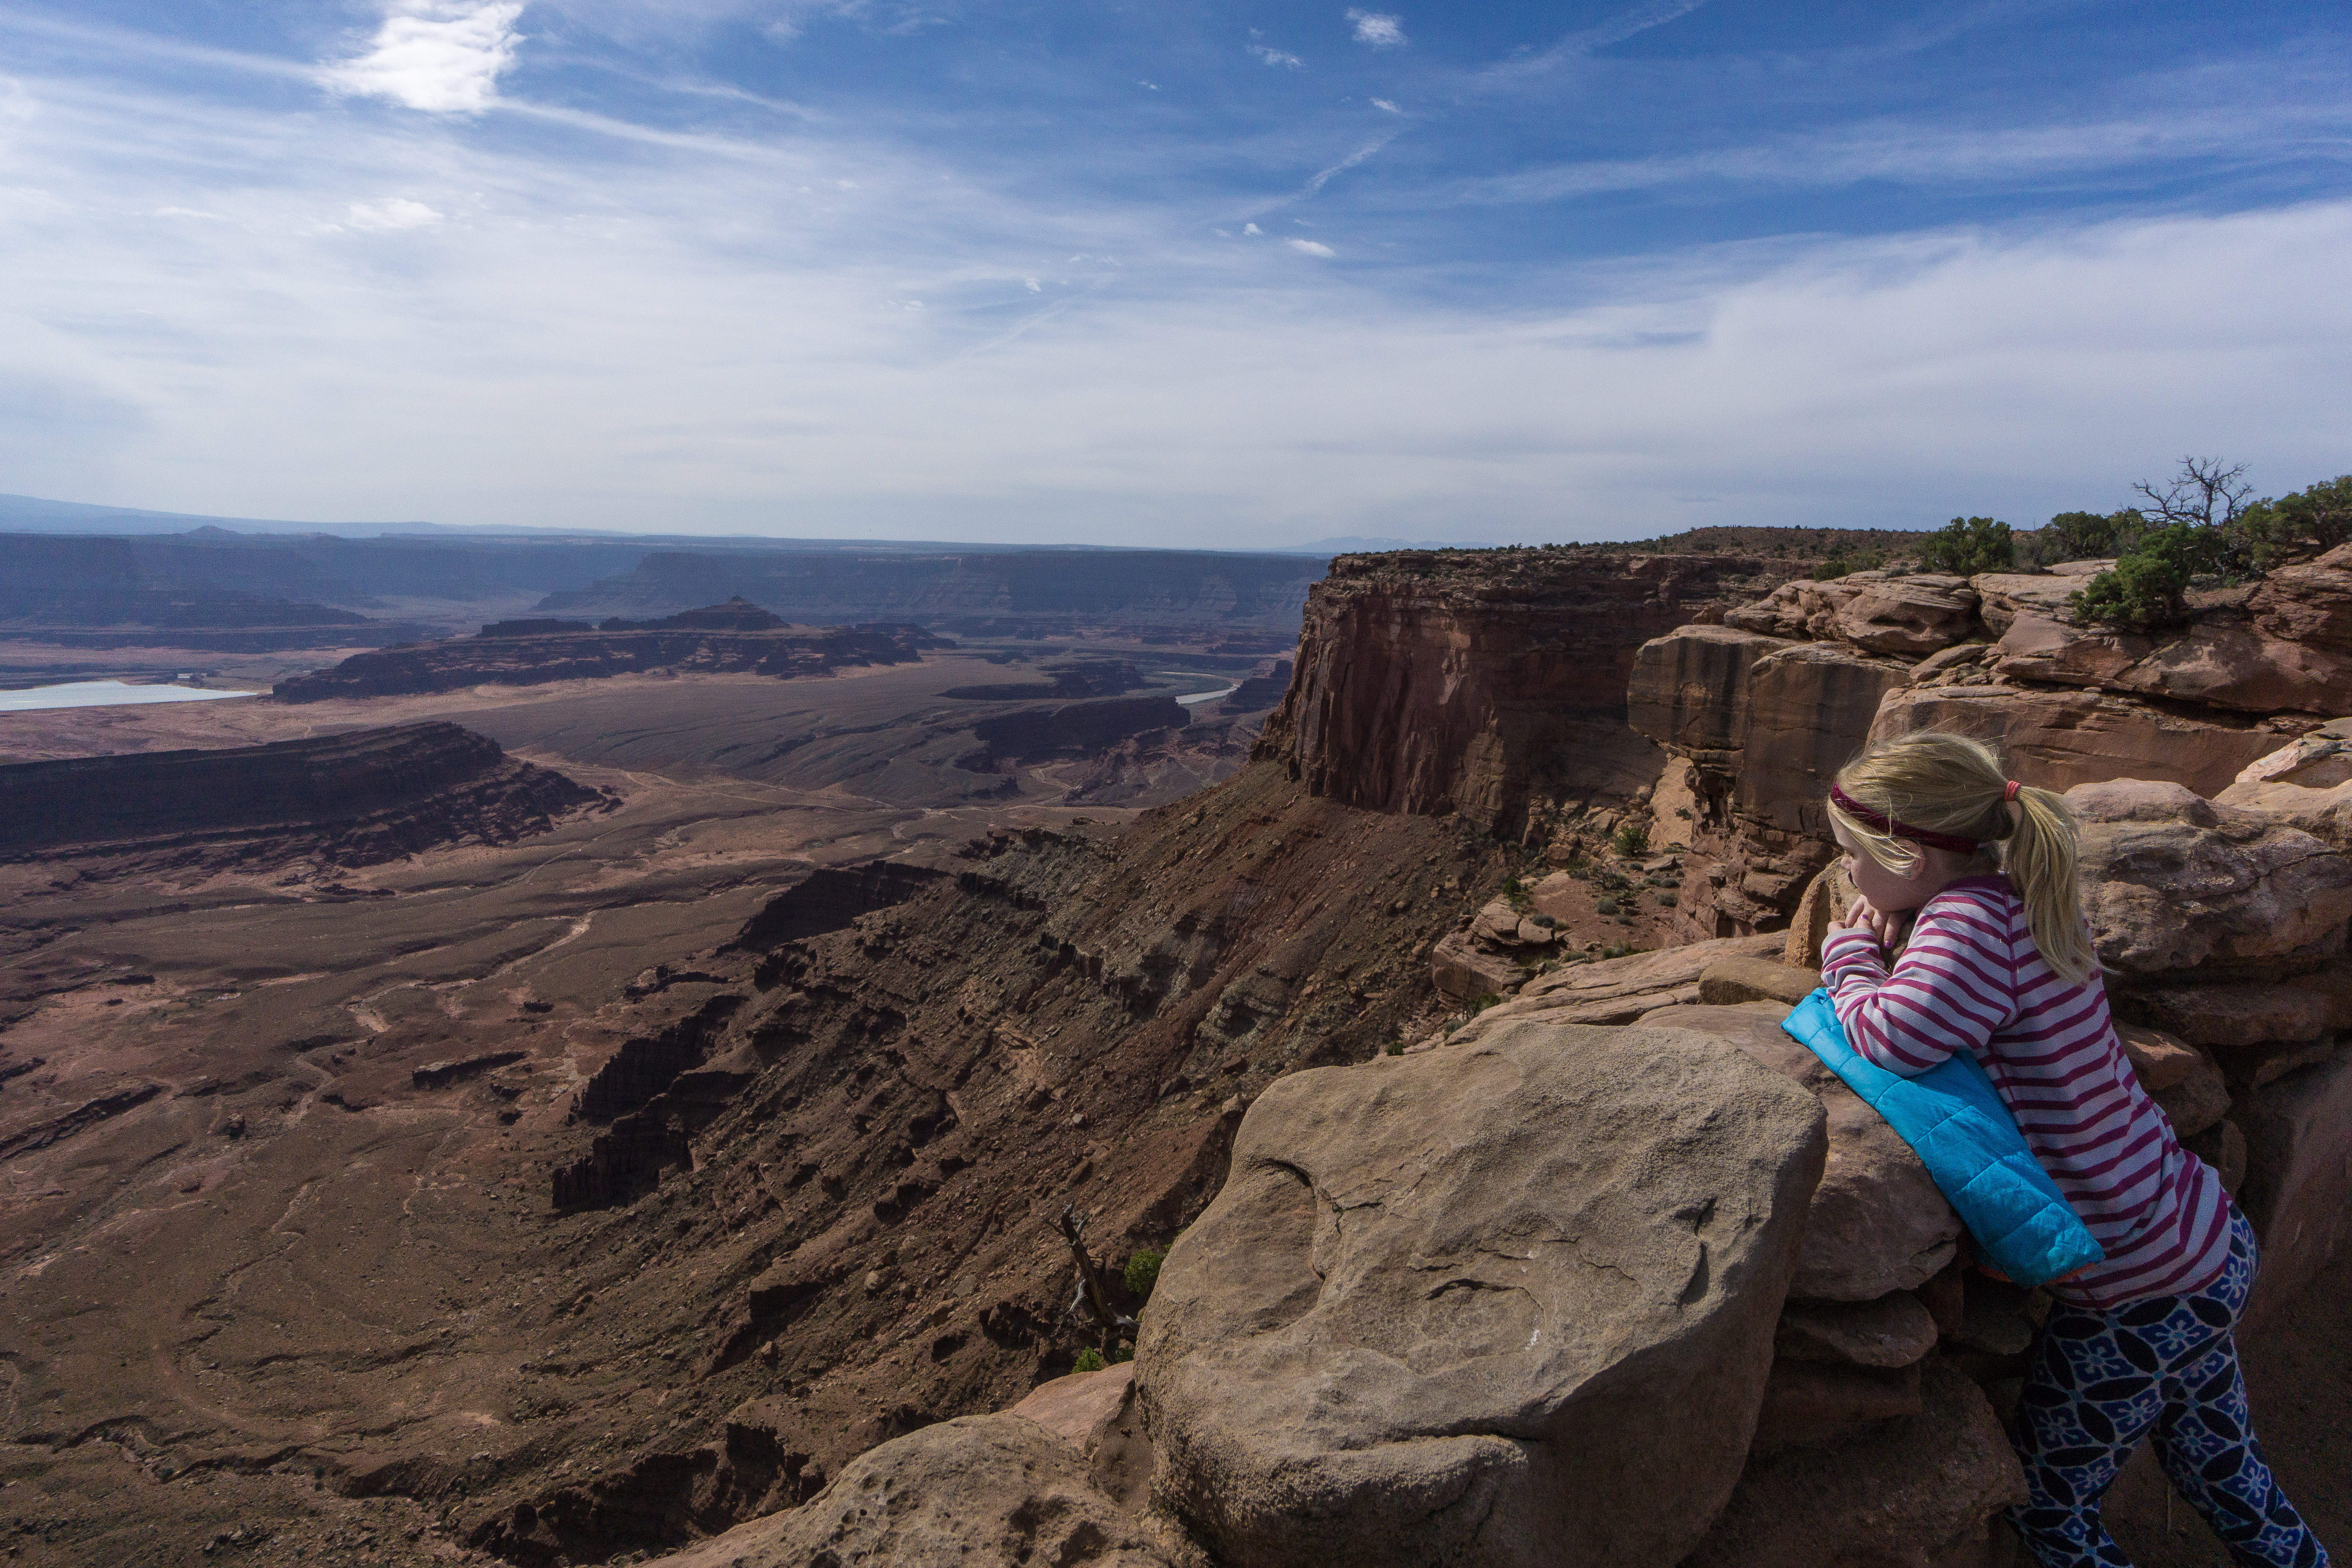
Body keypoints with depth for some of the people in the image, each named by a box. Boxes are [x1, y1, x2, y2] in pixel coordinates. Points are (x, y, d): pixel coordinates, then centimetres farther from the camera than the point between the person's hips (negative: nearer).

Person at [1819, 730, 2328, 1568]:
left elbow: (1896, 1036, -39)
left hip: (2142, 1290, -9)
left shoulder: (1972, 918, -27)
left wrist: (1852, 960, -19)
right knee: (2219, 1467, 30)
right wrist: (1889, 946, -10)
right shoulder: (2021, 899, 0)